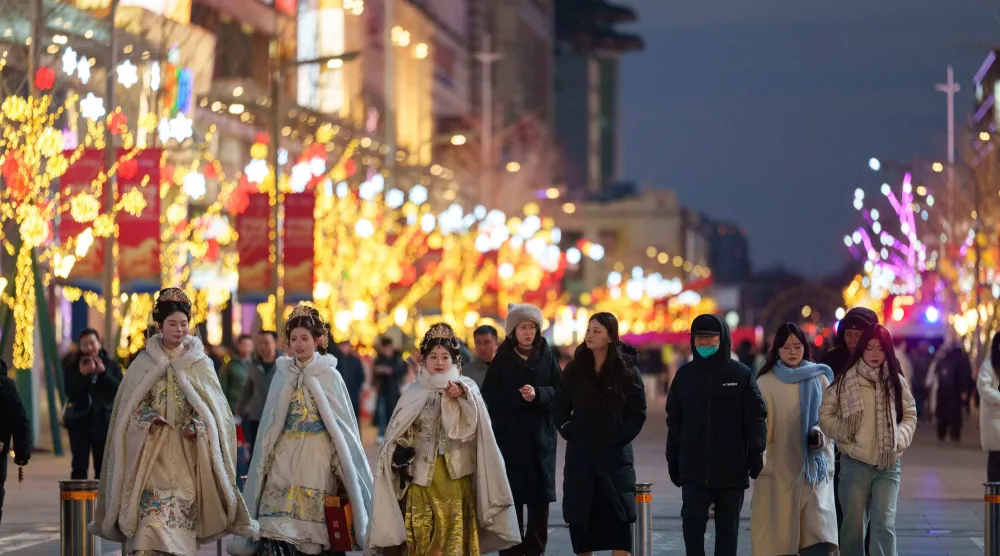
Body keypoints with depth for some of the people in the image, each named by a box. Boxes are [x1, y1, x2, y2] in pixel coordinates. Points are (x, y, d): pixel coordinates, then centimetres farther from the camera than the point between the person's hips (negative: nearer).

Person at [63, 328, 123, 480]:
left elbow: (120, 390, -7)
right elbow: (71, 394, -9)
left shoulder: (111, 366, 6)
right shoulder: (72, 368, 3)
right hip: (79, 421, -1)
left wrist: (103, 372, -17)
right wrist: (82, 375, -22)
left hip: (104, 421, 1)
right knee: (79, 467, -4)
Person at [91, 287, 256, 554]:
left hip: (186, 453, 1)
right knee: (151, 518, -12)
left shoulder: (201, 364, 6)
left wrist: (197, 426, -13)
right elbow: (129, 405, 6)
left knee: (181, 522, -3)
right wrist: (147, 420, -13)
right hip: (152, 454, 0)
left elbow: (213, 406, 5)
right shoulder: (144, 363, 6)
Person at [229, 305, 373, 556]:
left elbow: (344, 424, 1)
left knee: (315, 530, -3)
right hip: (284, 460, 2)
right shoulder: (282, 375, 8)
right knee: (278, 529, -9)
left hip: (316, 460, -2)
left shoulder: (329, 376, 0)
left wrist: (348, 469, -4)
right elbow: (269, 425, 14)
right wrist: (262, 465, 12)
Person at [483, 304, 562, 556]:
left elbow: (560, 393, -1)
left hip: (541, 437, 1)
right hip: (509, 438, -1)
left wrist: (538, 394, -18)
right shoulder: (502, 359, 4)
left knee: (540, 499, -1)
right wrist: (518, 396, -18)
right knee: (512, 498, -5)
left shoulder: (547, 358, 7)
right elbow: (490, 396, -4)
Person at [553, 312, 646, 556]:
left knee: (618, 518, -9)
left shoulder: (626, 370, -1)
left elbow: (638, 413, 1)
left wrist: (620, 437, -7)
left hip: (615, 456, -3)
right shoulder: (574, 369, 6)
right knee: (579, 517, 3)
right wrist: (568, 431, -1)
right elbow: (559, 407, 11)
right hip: (579, 456, 3)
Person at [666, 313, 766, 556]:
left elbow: (756, 417, 0)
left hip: (732, 469, -1)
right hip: (693, 469, 1)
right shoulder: (685, 374, 8)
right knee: (692, 522, -8)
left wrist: (756, 454, -11)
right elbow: (674, 422, 13)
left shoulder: (741, 374, 1)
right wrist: (673, 461, 10)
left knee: (728, 527, 6)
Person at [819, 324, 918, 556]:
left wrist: (900, 437, -3)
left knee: (885, 524, -9)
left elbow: (910, 415, 14)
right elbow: (825, 414, 4)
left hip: (888, 465, 1)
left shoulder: (896, 382, 5)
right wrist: (844, 433, -9)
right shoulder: (846, 381, -1)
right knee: (853, 525, 6)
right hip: (855, 462, -1)